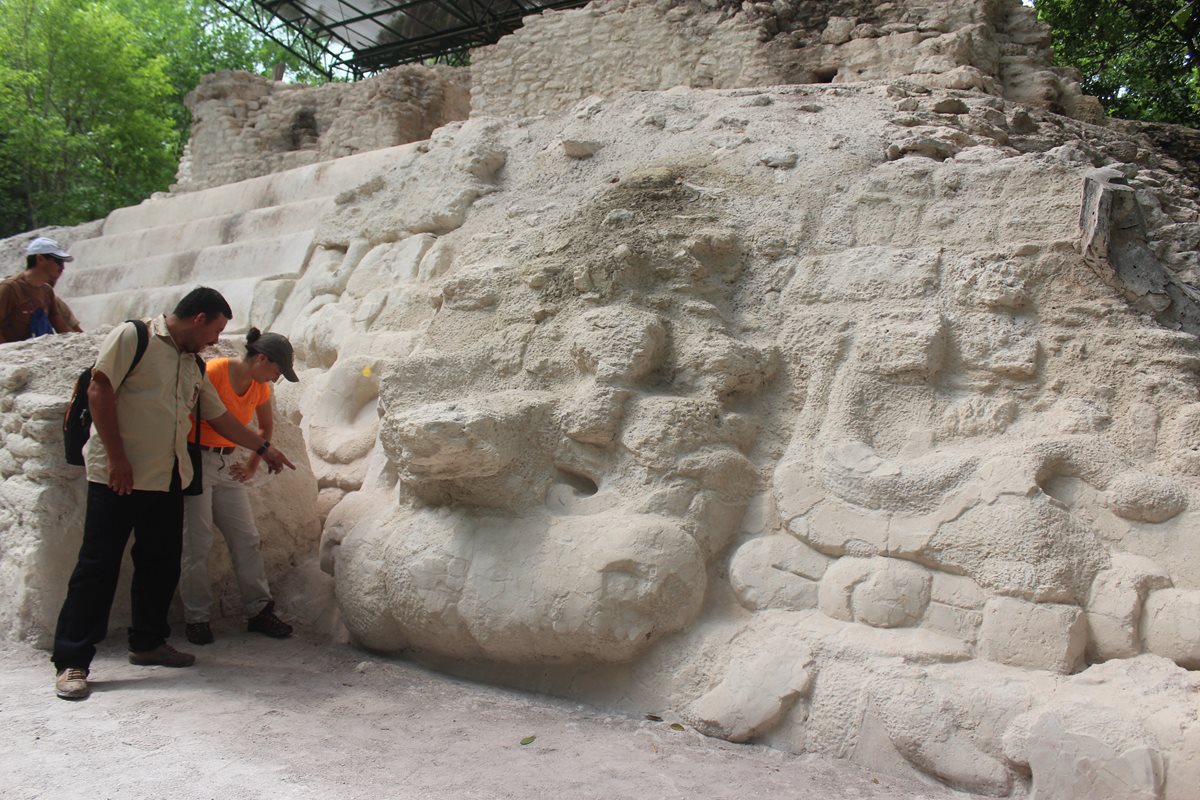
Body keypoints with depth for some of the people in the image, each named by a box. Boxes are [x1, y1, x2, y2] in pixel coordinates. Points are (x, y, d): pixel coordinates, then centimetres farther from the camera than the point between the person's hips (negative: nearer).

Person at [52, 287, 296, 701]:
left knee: (161, 564, 11)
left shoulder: (193, 365, 17)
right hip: (119, 477, -7)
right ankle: (71, 662, 2)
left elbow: (218, 416, 25)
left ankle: (148, 642, 26)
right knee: (98, 566, -4)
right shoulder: (132, 337, -5)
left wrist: (263, 447, 28)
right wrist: (116, 456, -15)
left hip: (168, 480, 8)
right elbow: (99, 391, -11)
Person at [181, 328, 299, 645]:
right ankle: (196, 618, 7)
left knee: (247, 539, 2)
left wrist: (252, 465, 15)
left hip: (227, 464, 7)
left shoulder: (260, 386, 5)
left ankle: (259, 610, 8)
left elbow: (267, 426, 22)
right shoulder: (214, 372, -17)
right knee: (197, 544, -4)